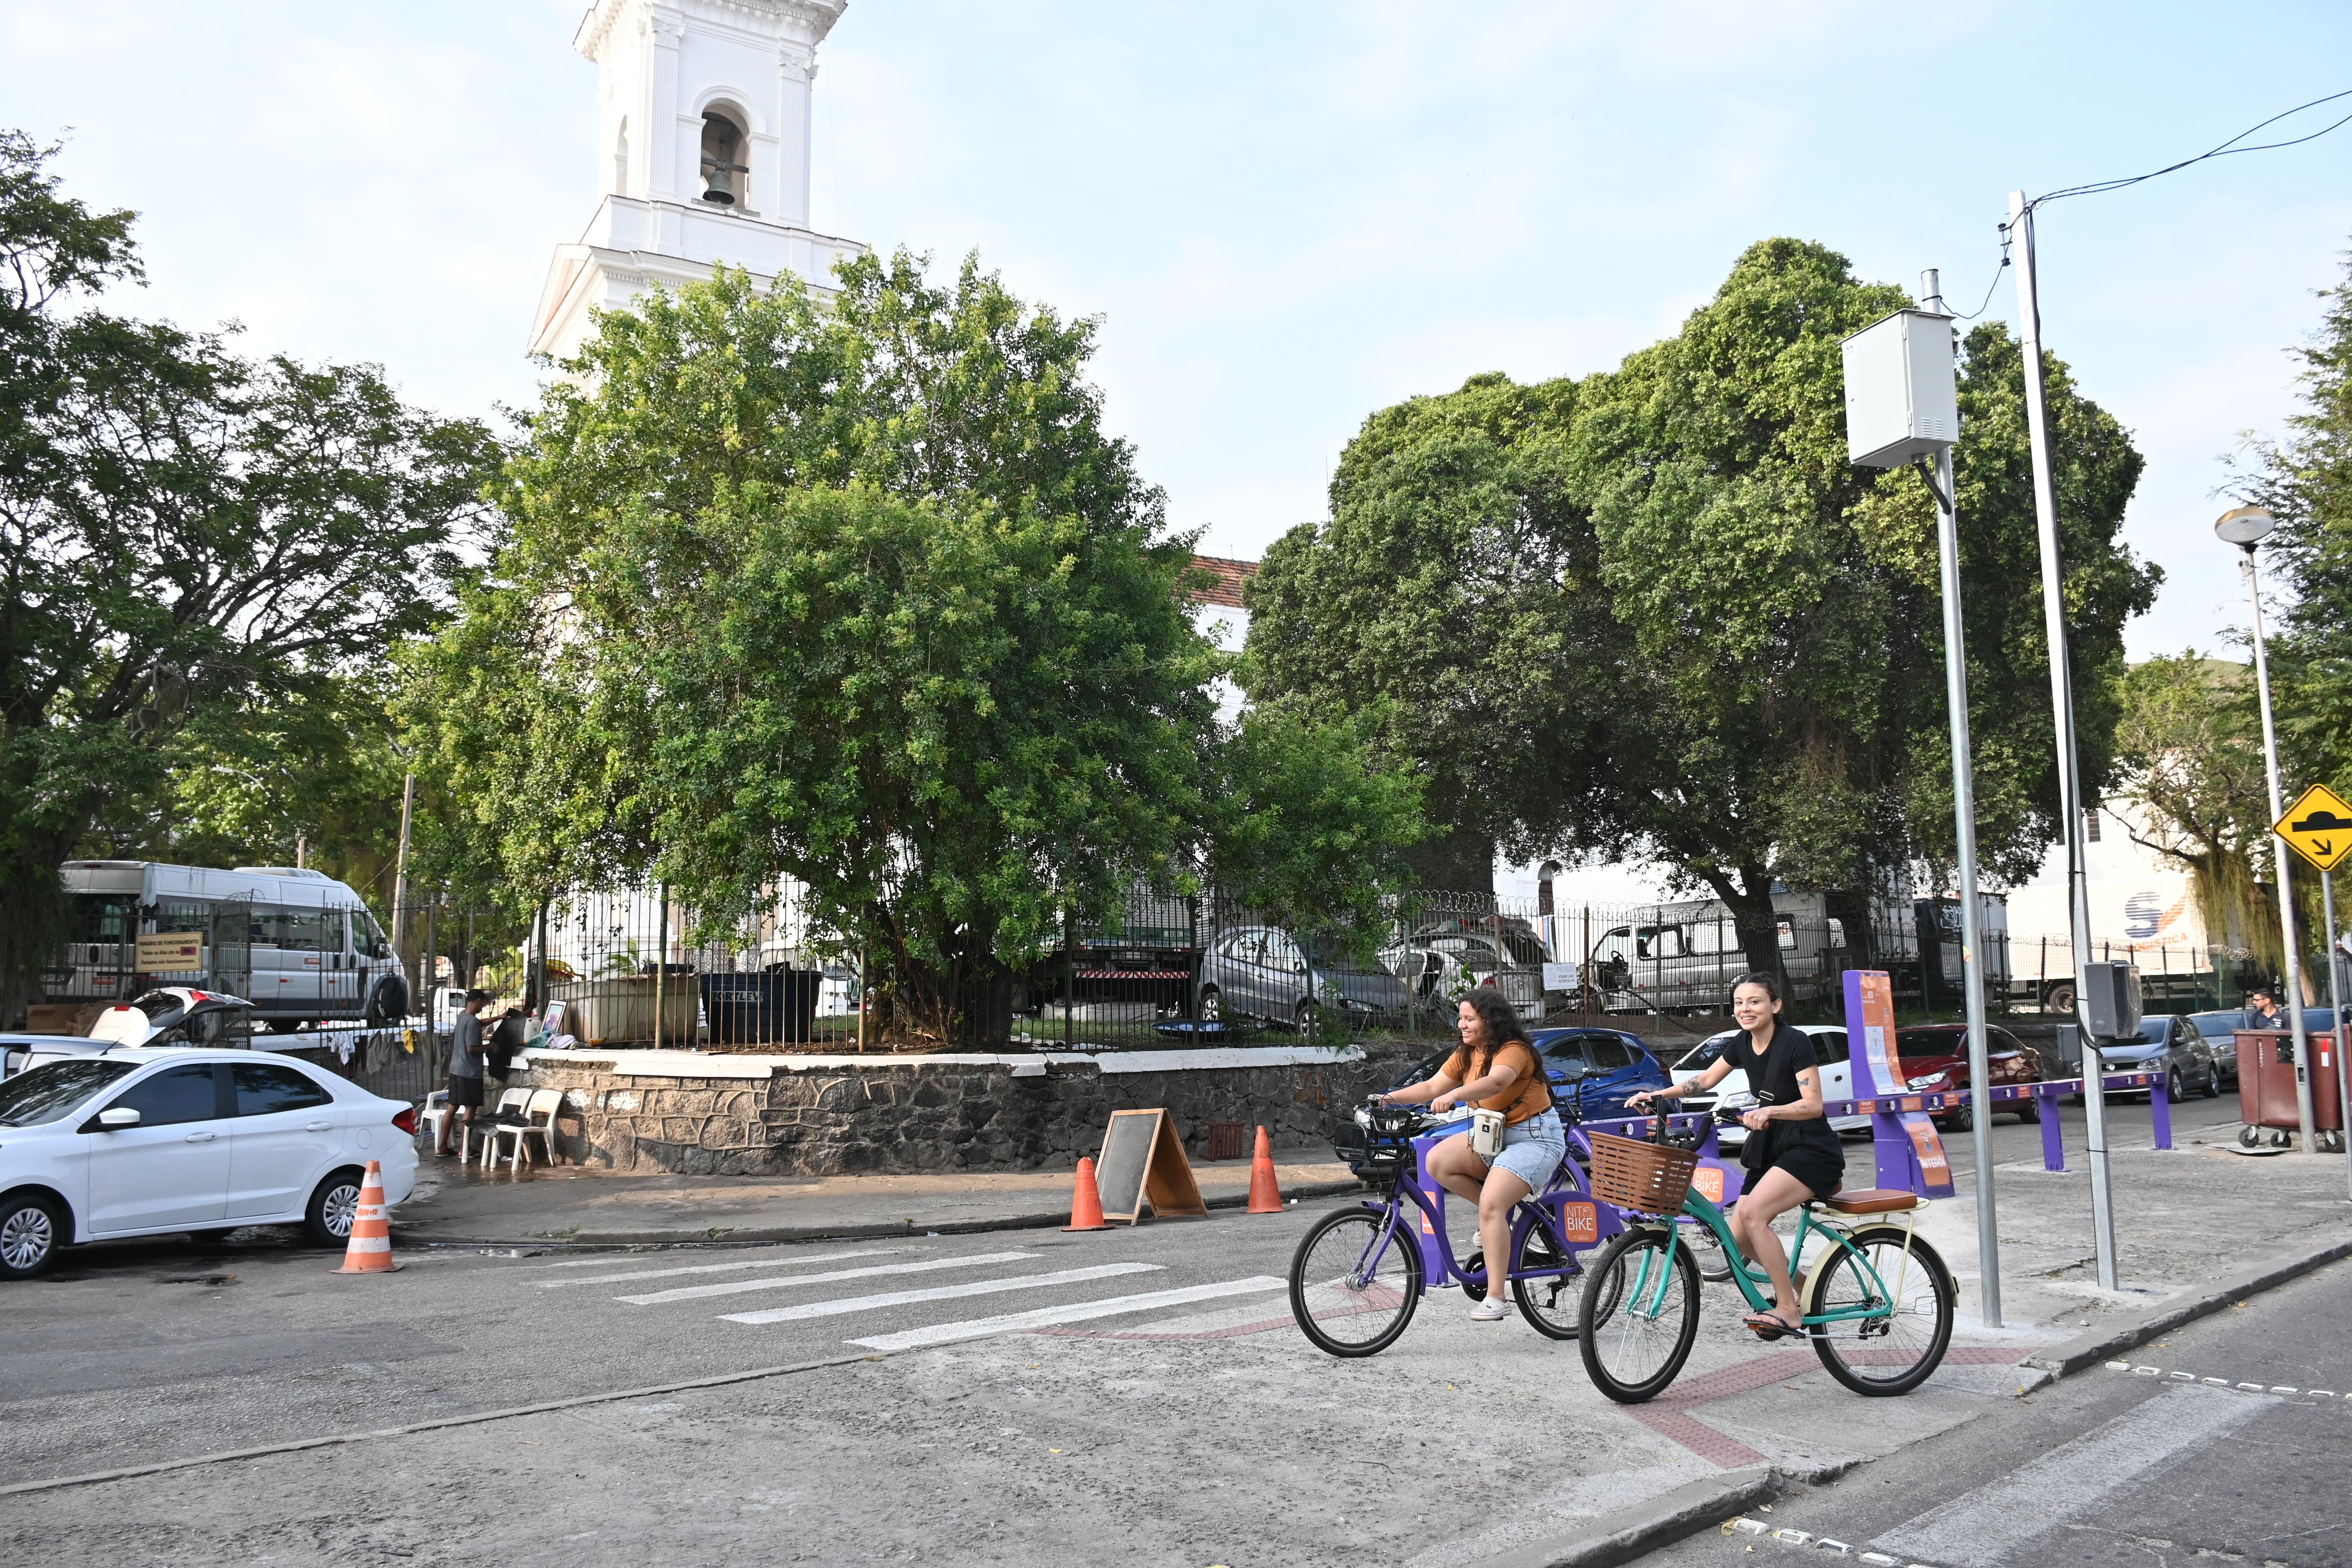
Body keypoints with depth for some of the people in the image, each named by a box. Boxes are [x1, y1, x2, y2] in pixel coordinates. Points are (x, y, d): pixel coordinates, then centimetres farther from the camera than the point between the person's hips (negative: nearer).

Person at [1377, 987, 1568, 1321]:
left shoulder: (1514, 1050, -18)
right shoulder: (1466, 1055, 8)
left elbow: (1495, 1082, -38)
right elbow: (1432, 1087, 5)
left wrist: (1453, 1096, -53)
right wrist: (1393, 1098, -10)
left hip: (1535, 1137, -8)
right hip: (1493, 1135, 8)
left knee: (1491, 1205, -24)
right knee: (1437, 1162, -14)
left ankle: (1495, 1300, -20)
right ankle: (1500, 1217, 3)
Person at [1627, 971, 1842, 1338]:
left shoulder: (1795, 1042, -16)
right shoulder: (1741, 1044, 4)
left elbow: (1813, 1105, -22)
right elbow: (1704, 1080, 14)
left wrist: (1770, 1111, -39)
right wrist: (1657, 1095, 2)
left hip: (1812, 1149, -7)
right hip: (1771, 1147, 7)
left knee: (1752, 1214, -27)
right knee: (1739, 1236, -3)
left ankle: (1789, 1311, -17)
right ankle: (1803, 1287, 20)